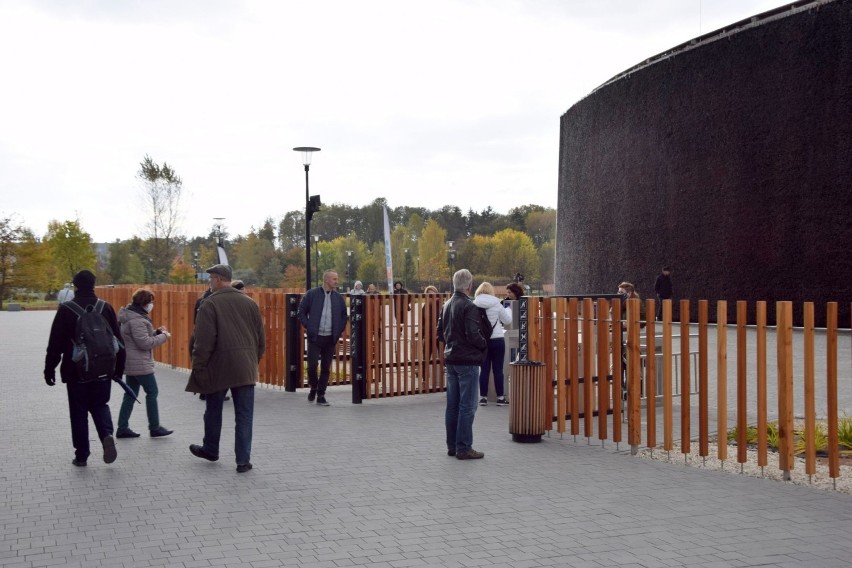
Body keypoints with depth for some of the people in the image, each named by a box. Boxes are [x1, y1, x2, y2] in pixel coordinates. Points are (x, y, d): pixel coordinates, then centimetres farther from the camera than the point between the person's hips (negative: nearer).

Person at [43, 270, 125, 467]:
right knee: (100, 405, 16)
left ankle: (81, 455, 10)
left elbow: (55, 343, -6)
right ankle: (107, 435, -11)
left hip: (75, 371, -2)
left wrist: (50, 369, 2)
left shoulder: (66, 310, -6)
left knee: (79, 412, 8)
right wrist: (119, 368, 12)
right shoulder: (106, 308, 1)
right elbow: (118, 341, 4)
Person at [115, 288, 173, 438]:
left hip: (131, 363, 10)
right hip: (139, 364, -10)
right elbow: (145, 343, -23)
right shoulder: (137, 319, -21)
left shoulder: (134, 316, 12)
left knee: (131, 394, 13)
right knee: (152, 392, -1)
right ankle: (155, 428, 6)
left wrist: (156, 332, 7)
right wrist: (163, 336, -12)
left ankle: (122, 428, 15)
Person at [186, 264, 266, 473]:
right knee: (244, 415, 4)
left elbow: (204, 341, -14)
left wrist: (198, 367, -6)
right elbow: (261, 338, 11)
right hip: (246, 368, 3)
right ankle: (243, 460, 2)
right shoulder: (249, 302, 7)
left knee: (213, 411, 16)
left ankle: (210, 449, 34)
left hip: (218, 367, -3)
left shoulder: (210, 303, -9)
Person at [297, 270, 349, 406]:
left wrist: (340, 330, 8)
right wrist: (307, 327, -4)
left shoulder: (338, 297, 7)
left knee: (326, 368, 5)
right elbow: (302, 311, 3)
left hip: (330, 338, 3)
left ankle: (321, 395, 14)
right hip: (315, 337, -3)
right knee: (312, 365, -7)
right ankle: (313, 388, 19)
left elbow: (344, 315, 17)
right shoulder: (312, 294, -2)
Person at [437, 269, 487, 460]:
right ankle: (463, 448, -1)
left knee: (452, 405, 12)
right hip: (467, 360, -8)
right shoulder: (469, 306, -15)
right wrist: (485, 345, -3)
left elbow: (440, 333, 16)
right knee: (467, 406, -3)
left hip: (450, 360, 8)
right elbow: (473, 335, -20)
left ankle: (452, 446, 19)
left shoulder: (447, 305, 11)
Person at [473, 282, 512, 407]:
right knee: (498, 369, 5)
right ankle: (500, 397, 9)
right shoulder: (497, 305, -6)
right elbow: (507, 320, 4)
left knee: (484, 369, 8)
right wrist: (507, 309, 20)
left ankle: (483, 397, 9)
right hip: (497, 340, -1)